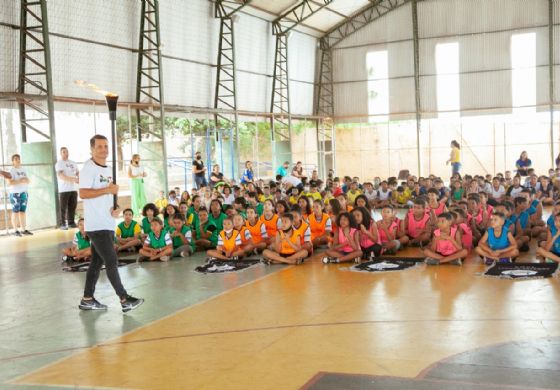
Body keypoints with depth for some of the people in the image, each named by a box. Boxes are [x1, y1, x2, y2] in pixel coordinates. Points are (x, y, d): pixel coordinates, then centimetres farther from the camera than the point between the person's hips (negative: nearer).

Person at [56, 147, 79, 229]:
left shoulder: (73, 163, 17)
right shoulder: (59, 164, -4)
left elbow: (78, 173, 19)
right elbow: (61, 176, -17)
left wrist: (79, 178, -6)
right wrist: (73, 179, -28)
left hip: (73, 189, 6)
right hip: (64, 190, -6)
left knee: (72, 207, 7)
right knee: (63, 208, -5)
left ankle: (71, 222, 15)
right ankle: (62, 224, -1)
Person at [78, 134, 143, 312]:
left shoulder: (108, 169, 17)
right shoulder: (88, 168, -10)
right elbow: (83, 193, -20)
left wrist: (116, 208, 4)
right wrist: (107, 190, -22)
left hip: (108, 224, 9)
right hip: (96, 225, -9)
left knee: (97, 262, 13)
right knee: (111, 261, -7)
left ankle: (87, 300, 22)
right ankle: (125, 299, -3)